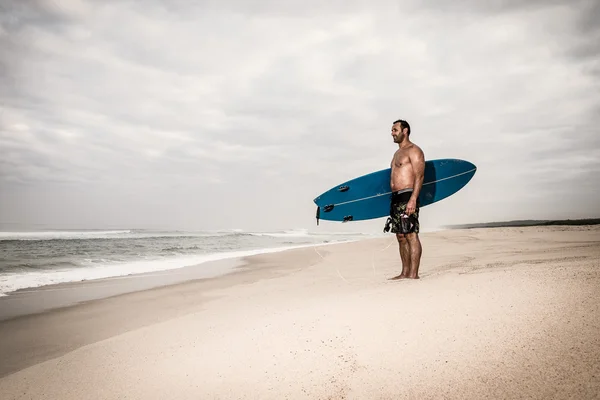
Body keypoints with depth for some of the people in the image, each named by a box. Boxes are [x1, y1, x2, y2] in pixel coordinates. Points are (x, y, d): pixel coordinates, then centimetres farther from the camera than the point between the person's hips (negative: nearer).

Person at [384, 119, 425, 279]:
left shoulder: (414, 150, -5)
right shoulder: (397, 153, 23)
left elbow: (419, 176, -14)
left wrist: (413, 199, -24)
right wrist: (394, 199, 18)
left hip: (408, 197, -9)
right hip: (396, 198, 9)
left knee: (411, 235, -9)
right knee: (401, 236, 9)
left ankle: (413, 274, -7)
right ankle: (405, 272, 14)